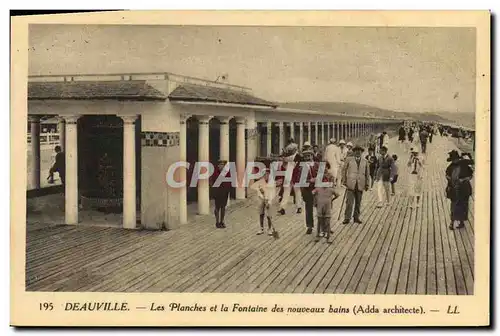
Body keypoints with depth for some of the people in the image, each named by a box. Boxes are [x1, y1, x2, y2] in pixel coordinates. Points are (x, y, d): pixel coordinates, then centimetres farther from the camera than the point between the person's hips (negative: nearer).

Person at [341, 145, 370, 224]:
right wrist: (344, 181, 1)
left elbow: (367, 174, 16)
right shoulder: (349, 160, 8)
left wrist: (367, 184, 10)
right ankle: (347, 218, -5)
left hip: (360, 185, 2)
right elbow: (344, 170, 8)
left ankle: (356, 217, 14)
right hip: (351, 184, -2)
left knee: (358, 202, 5)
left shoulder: (365, 162, 13)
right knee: (349, 201, -8)